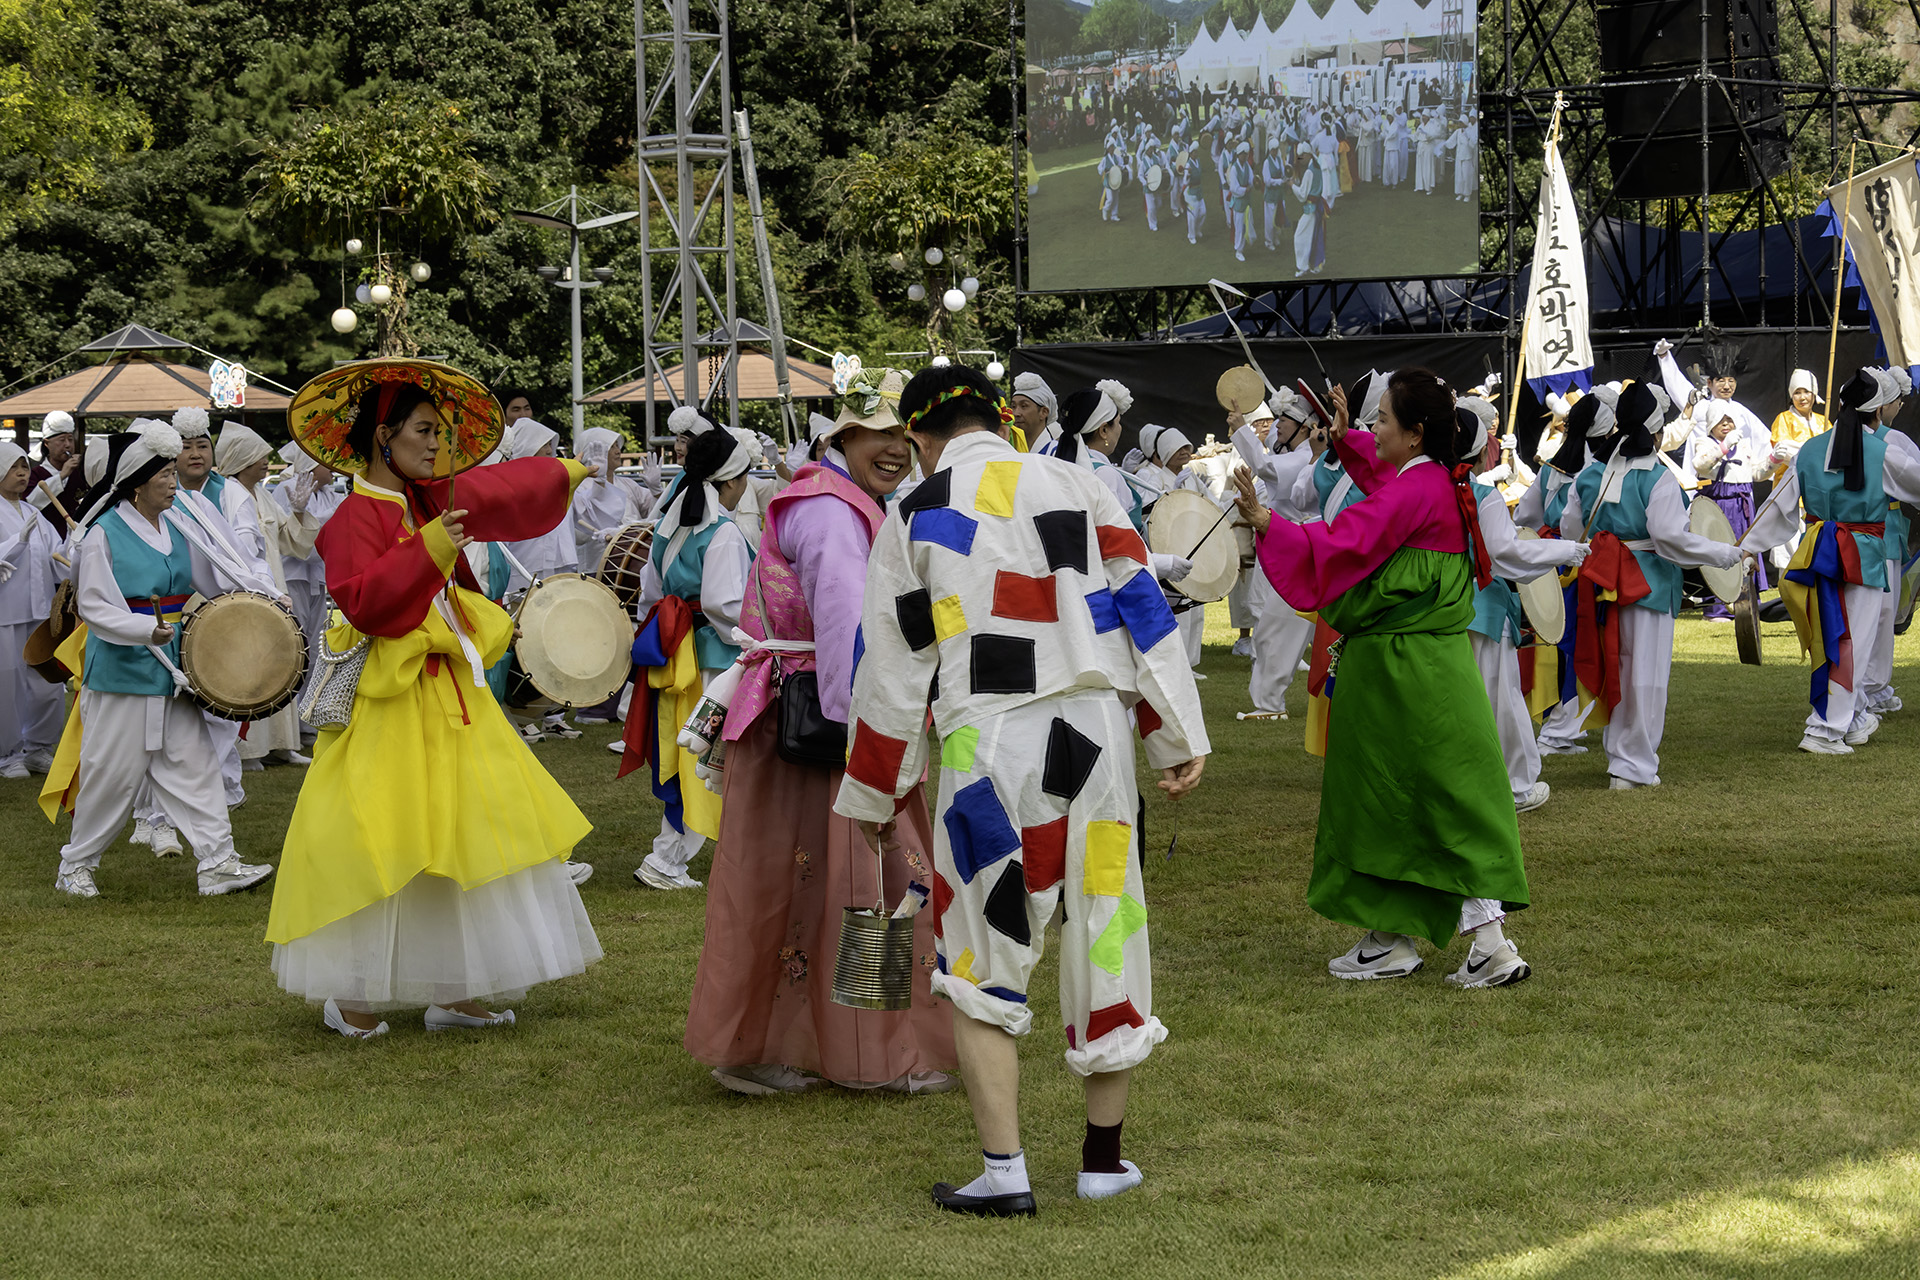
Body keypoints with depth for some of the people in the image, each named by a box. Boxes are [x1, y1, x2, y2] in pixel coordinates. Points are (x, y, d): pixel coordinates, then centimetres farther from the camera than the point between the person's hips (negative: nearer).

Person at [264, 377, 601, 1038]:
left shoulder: (428, 500, 10)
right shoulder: (355, 517, -13)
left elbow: (490, 490, 27)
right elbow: (360, 603, -23)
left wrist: (564, 472, 39)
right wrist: (426, 550, -26)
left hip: (448, 695, 9)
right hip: (390, 704, -8)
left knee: (466, 836, 6)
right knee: (379, 845, -7)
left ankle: (452, 991, 12)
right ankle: (348, 996, 4)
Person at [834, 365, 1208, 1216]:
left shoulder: (917, 517, 6)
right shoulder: (1075, 486, 10)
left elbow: (893, 666, 8)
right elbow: (1142, 607, 5)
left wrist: (874, 796, 16)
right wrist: (1180, 739, 8)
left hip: (987, 742, -2)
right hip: (1096, 731, 2)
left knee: (982, 962, 7)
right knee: (1104, 941, 12)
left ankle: (1003, 1171, 1)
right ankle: (1104, 1159, 21)